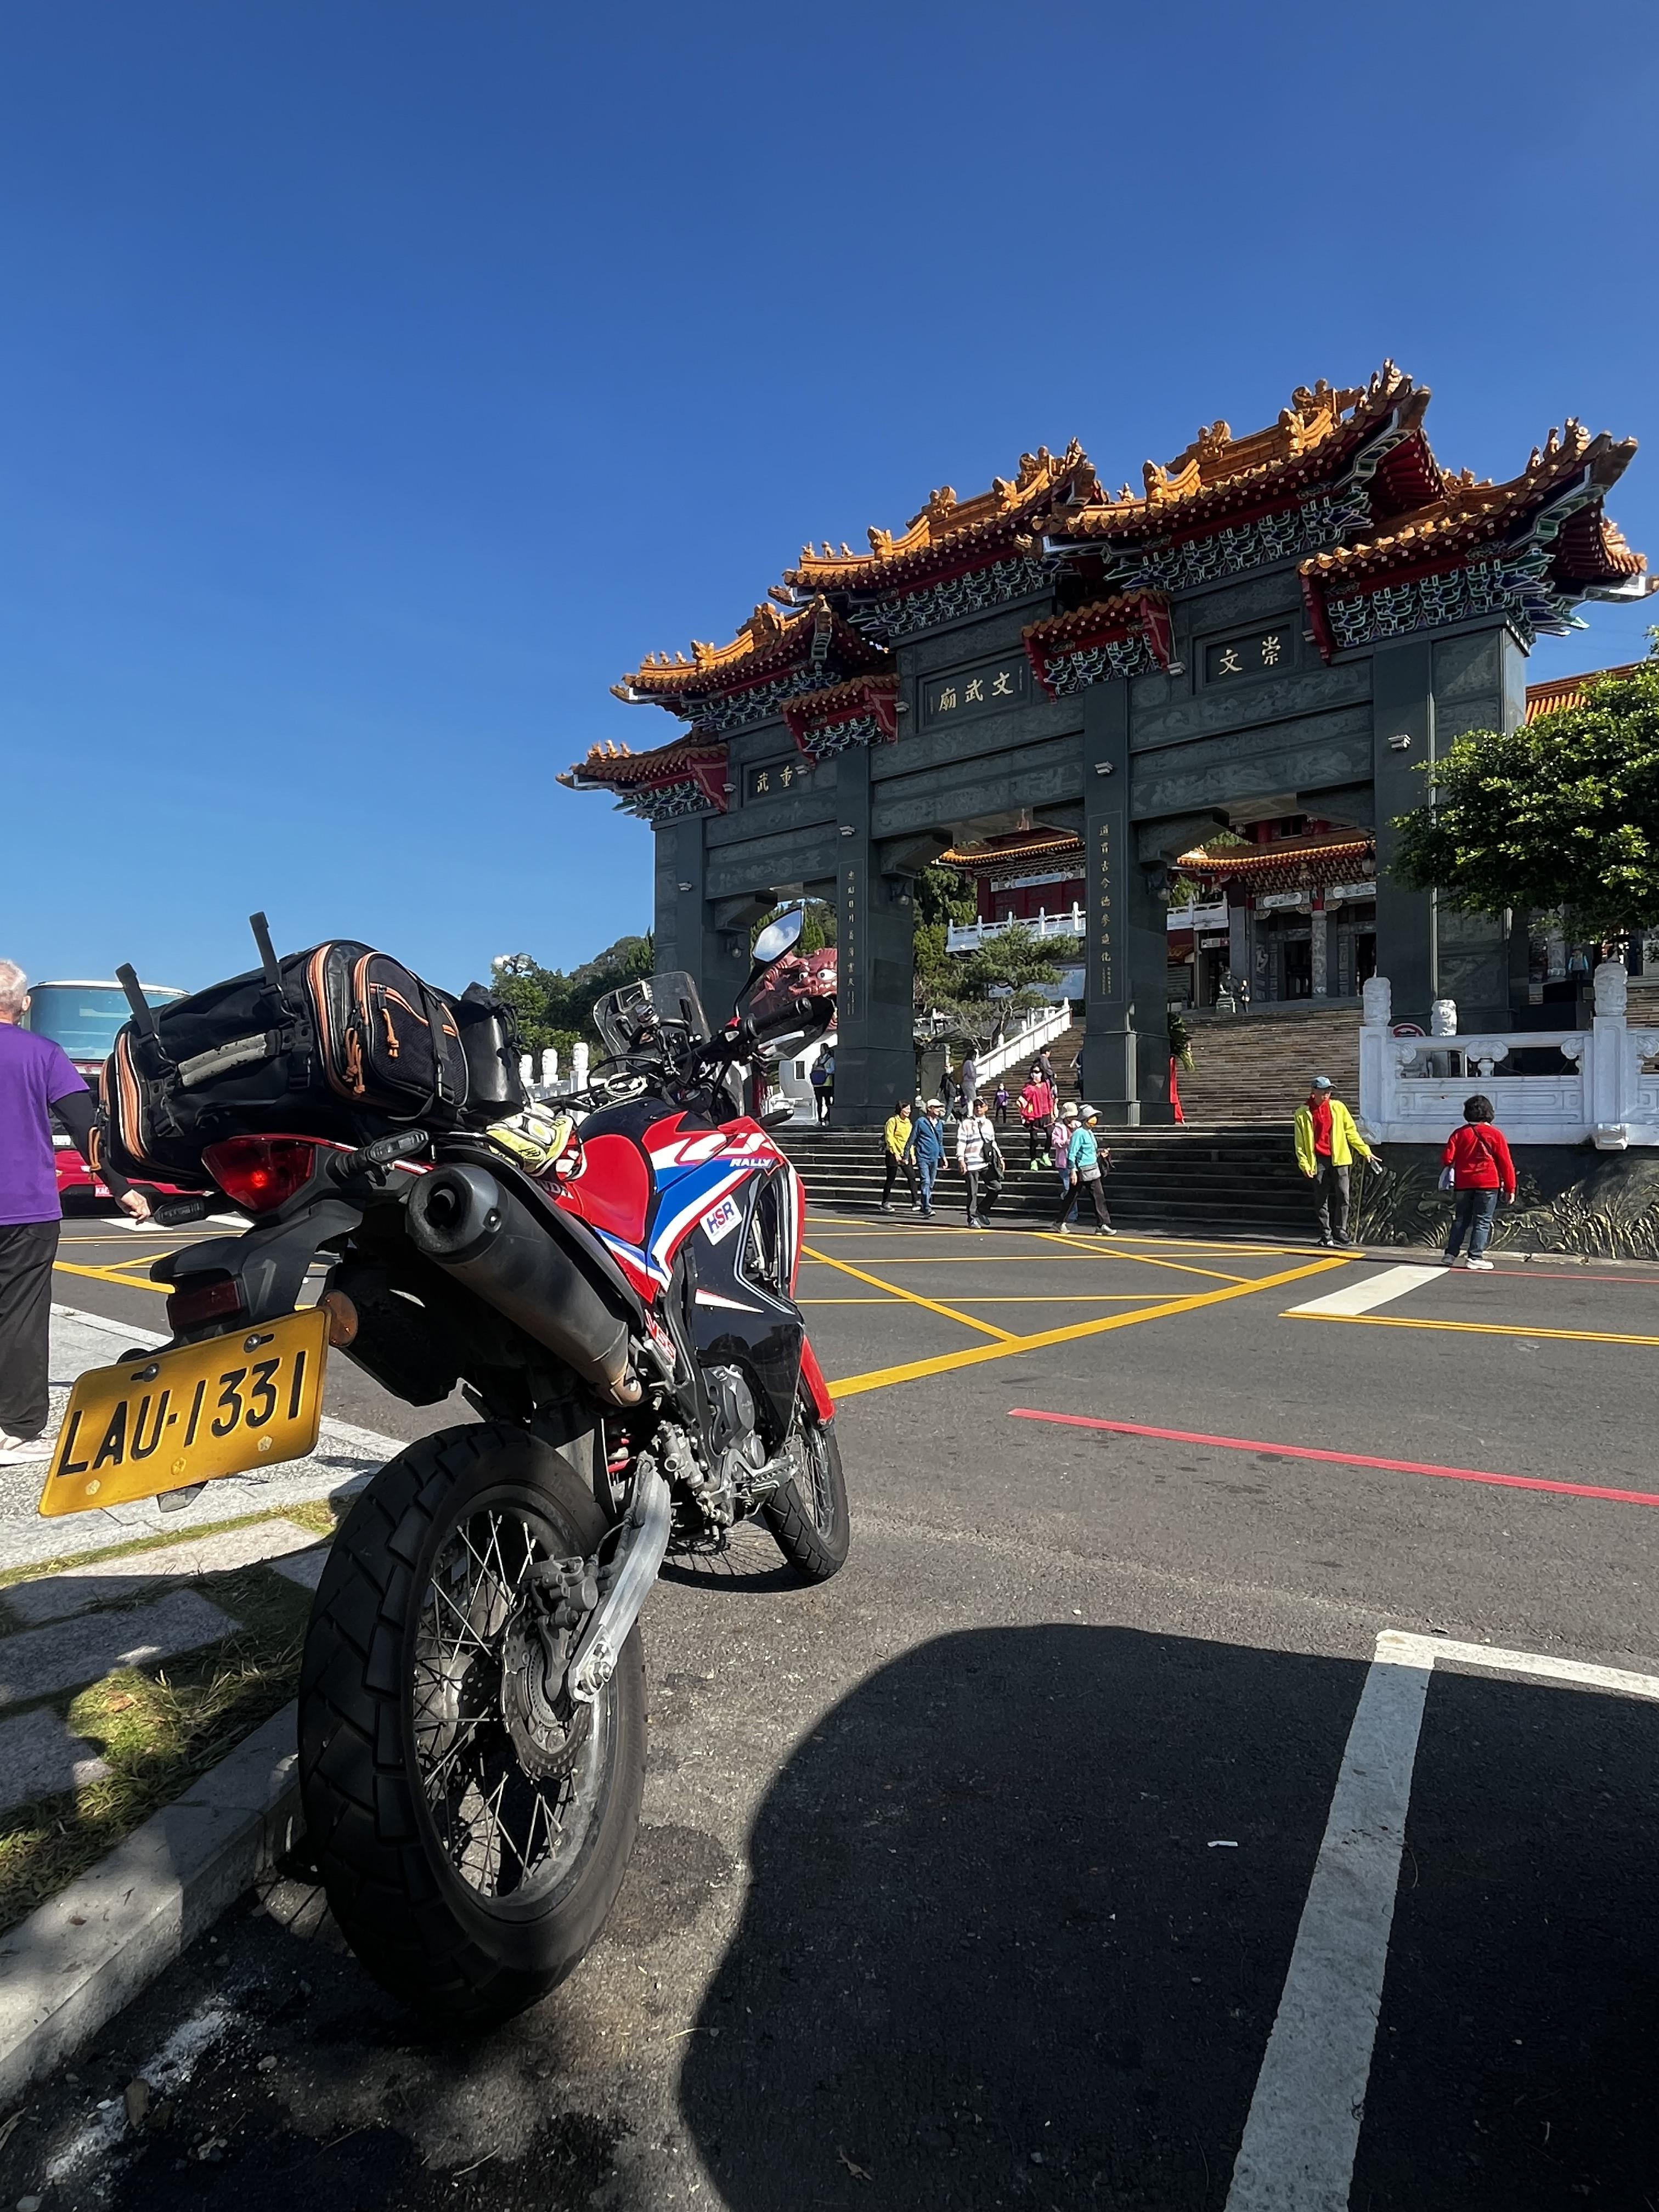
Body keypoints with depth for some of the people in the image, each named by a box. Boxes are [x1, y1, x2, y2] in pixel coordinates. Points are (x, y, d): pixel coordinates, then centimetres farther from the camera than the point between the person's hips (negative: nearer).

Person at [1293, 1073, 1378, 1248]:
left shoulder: (1338, 1107, 6)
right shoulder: (1303, 1114, 2)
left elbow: (1351, 1131, 13)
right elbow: (1300, 1142, 3)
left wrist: (1366, 1151, 10)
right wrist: (1304, 1164, -5)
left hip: (1339, 1158, 1)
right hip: (1319, 1161, -1)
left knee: (1343, 1197, -5)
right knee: (1323, 1200, 4)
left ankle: (1340, 1234, 4)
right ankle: (1326, 1236, 10)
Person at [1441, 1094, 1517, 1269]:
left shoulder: (1459, 1133, 3)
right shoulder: (1495, 1134, -3)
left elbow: (1447, 1159, -2)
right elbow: (1506, 1163, -3)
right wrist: (1510, 1189, 2)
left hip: (1463, 1184, 3)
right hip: (1488, 1184, -3)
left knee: (1461, 1220, 12)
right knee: (1483, 1221, 1)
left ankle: (1451, 1254, 11)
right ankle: (1476, 1257, -3)